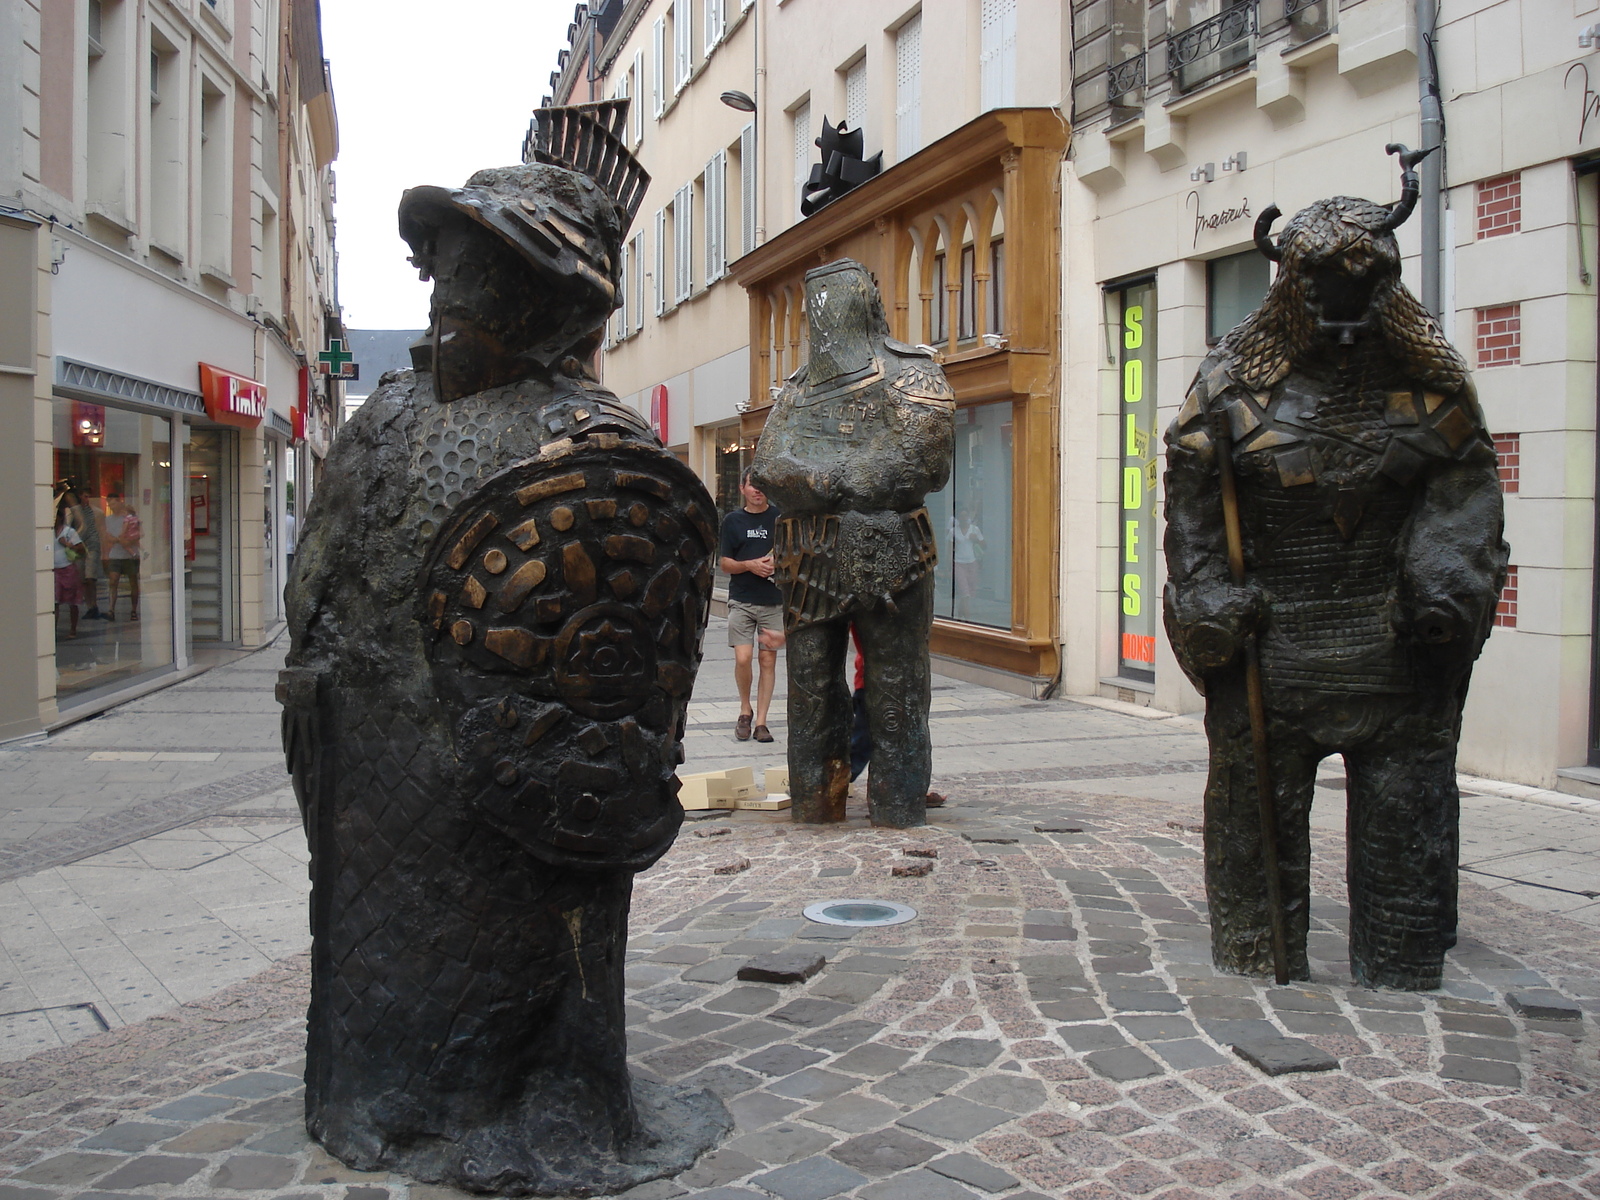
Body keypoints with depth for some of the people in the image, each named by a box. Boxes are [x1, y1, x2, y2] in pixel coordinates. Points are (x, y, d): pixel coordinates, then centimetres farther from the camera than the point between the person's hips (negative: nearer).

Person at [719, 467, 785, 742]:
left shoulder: (780, 518, 4)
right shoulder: (732, 520, 6)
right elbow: (725, 564, 5)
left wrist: (777, 563, -12)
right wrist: (750, 565, -13)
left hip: (774, 600, 1)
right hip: (741, 600, 0)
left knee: (768, 660, 2)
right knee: (742, 658, -10)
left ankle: (761, 721, 11)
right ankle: (745, 710, 15)